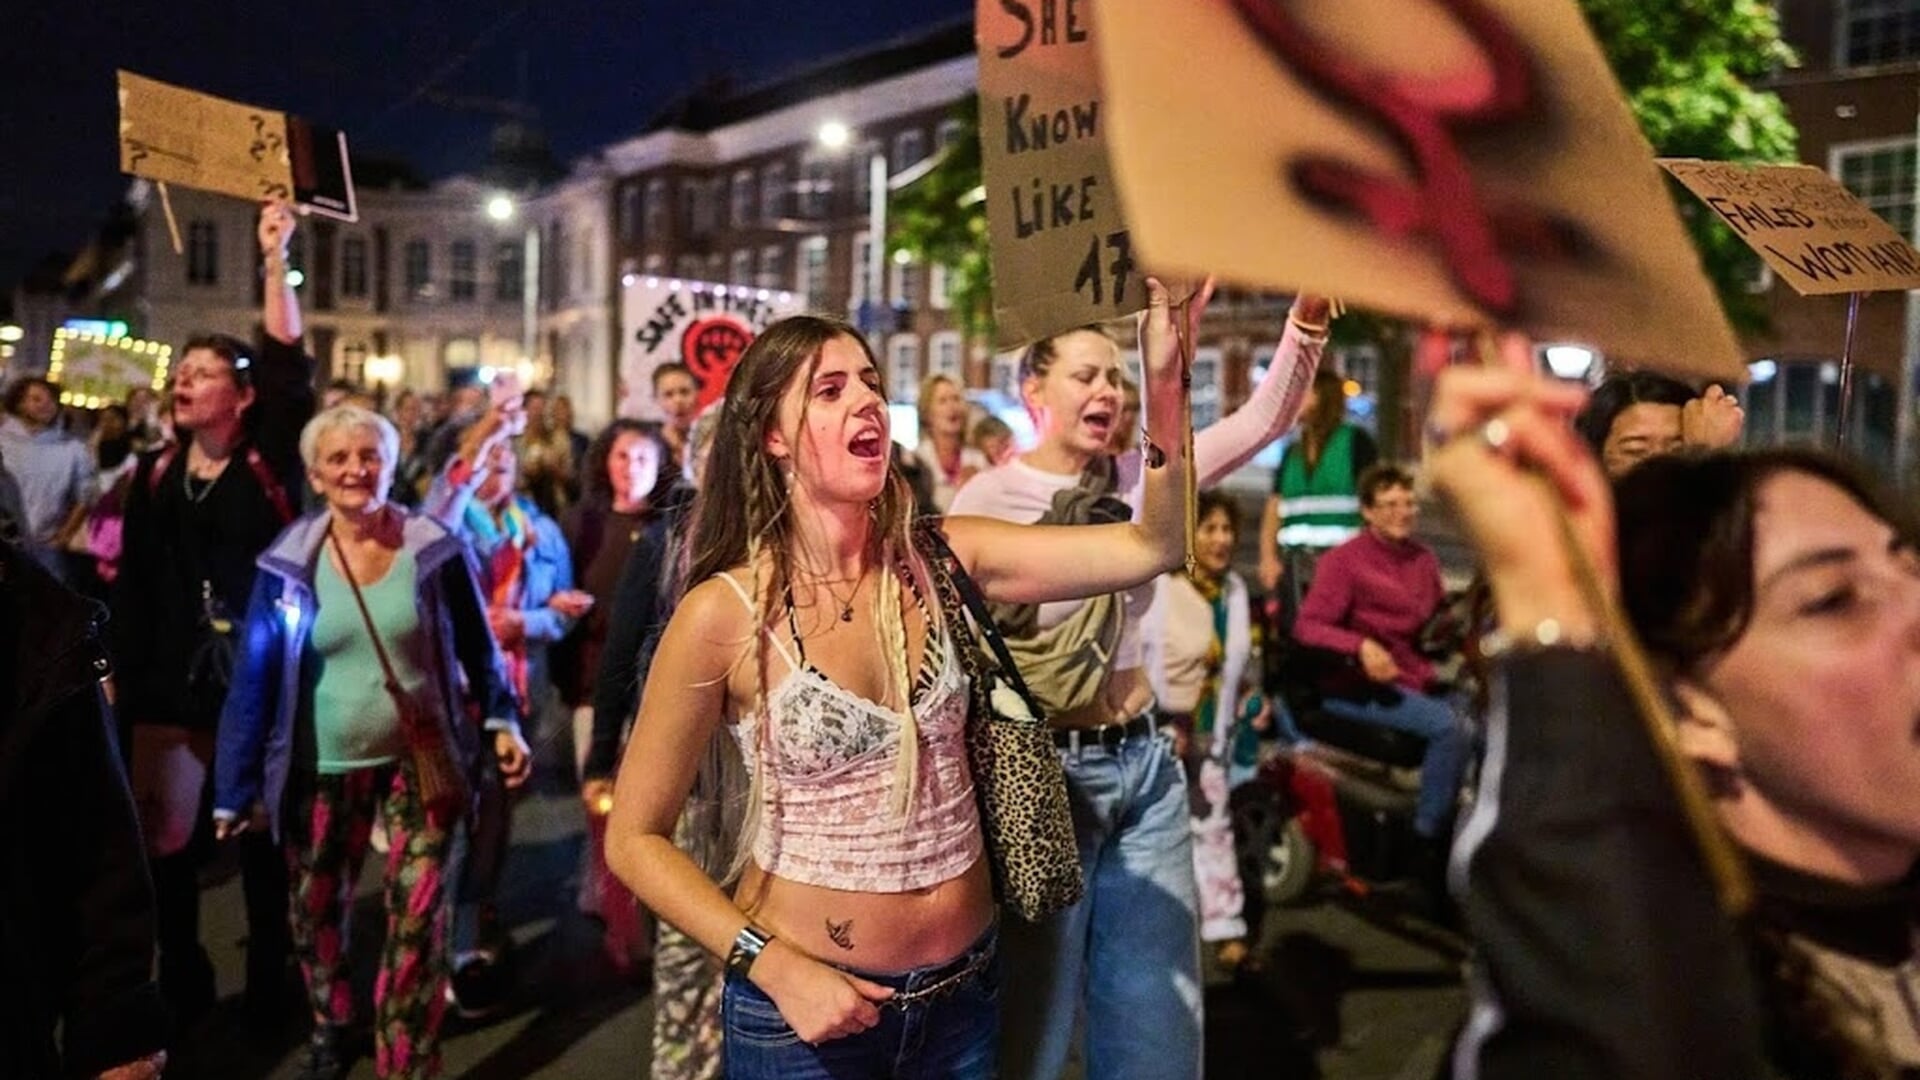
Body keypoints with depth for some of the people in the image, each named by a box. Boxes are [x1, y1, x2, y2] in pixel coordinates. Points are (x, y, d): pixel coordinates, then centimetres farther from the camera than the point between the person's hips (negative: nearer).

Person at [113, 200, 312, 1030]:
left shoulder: (270, 464, -4)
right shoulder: (154, 476, 6)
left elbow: (290, 366, -14)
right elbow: (133, 587, 8)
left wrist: (276, 261, -14)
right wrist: (126, 680, 6)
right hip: (172, 682, 3)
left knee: (263, 835, 9)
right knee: (165, 841, 8)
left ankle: (270, 981, 24)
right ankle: (182, 983, 26)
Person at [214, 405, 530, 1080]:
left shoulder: (435, 549, -7)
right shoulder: (289, 562, -7)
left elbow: (477, 648, 3)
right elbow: (256, 677, -4)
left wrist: (503, 721, -7)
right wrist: (236, 788, -3)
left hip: (421, 761, -1)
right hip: (324, 768, 2)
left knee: (417, 918, -1)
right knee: (318, 909, 18)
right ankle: (330, 1025, 46)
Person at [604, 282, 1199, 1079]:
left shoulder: (939, 561, -6)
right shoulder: (724, 613, -15)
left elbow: (1150, 547, -13)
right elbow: (634, 839, -8)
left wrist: (1164, 378, -26)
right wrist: (773, 966, -17)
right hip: (807, 1002, -3)